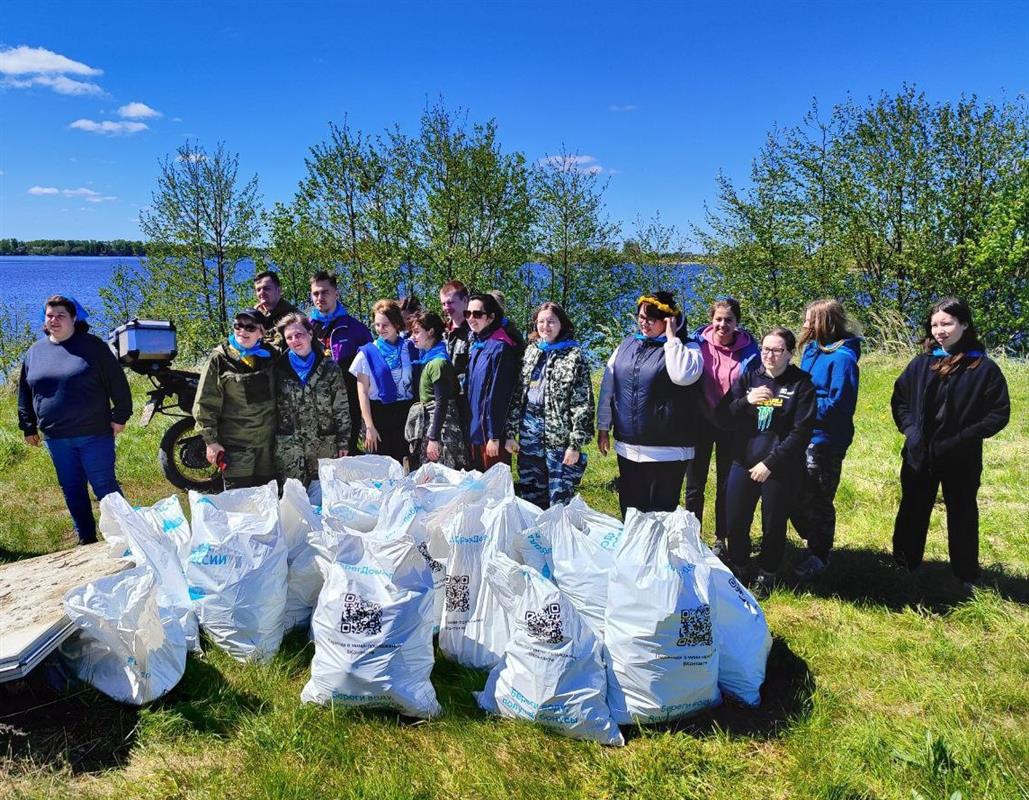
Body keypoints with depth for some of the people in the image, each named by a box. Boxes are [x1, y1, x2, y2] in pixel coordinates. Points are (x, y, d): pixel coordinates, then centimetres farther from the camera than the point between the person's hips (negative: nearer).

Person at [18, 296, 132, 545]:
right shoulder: (34, 352, 9)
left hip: (94, 434, -5)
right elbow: (25, 392, 16)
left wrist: (120, 416, -8)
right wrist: (28, 427, 15)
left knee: (105, 487, -2)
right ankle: (87, 540, 24)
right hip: (55, 438, 5)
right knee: (72, 491, 12)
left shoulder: (92, 346, -4)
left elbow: (117, 383, -5)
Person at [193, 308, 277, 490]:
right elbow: (205, 402, -4)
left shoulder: (270, 356, 7)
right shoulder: (219, 359, -3)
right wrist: (211, 440, -8)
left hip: (268, 445, 4)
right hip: (235, 446, -3)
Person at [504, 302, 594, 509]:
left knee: (559, 500, -1)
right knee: (529, 496, 12)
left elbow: (582, 404, -9)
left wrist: (576, 444, -13)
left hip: (559, 435, -5)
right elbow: (517, 394, 12)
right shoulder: (531, 351, 11)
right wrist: (510, 432, 7)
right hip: (529, 432, 5)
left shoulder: (573, 355, -5)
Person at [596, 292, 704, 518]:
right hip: (627, 447, 5)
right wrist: (603, 427, 11)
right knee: (629, 510, 15)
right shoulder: (627, 344, 10)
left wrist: (672, 338, -17)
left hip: (666, 451, -4)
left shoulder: (686, 348, -4)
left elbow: (683, 376, -27)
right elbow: (608, 384, 12)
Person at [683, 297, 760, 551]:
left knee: (727, 485, 13)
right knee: (694, 485, 8)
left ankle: (721, 539, 28)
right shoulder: (698, 344, -7)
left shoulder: (748, 350, -6)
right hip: (701, 422, 0)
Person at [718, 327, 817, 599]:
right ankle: (739, 571, 31)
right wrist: (746, 401, -19)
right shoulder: (748, 378, 4)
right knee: (735, 523, 7)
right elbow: (723, 418, -1)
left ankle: (766, 576, 32)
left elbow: (801, 432, -11)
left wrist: (770, 463, -15)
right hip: (744, 464, 3)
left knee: (773, 526, 10)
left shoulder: (801, 384, -6)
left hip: (781, 470, -3)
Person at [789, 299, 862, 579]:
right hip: (803, 437, 8)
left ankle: (819, 555, 26)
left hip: (825, 441, -8)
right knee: (795, 497, 15)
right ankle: (813, 545, 36)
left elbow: (839, 405, -21)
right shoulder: (812, 350, 8)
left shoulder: (842, 358, -17)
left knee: (817, 502, 6)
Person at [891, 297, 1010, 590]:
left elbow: (999, 413, -6)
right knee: (912, 512, 13)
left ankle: (966, 578, 28)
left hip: (962, 459, -3)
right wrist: (909, 429, -4)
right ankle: (904, 568, 28)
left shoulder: (984, 367, -8)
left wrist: (963, 439, -15)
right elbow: (899, 398, 11)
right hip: (919, 455, 3)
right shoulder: (921, 363, 2)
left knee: (962, 517, 12)